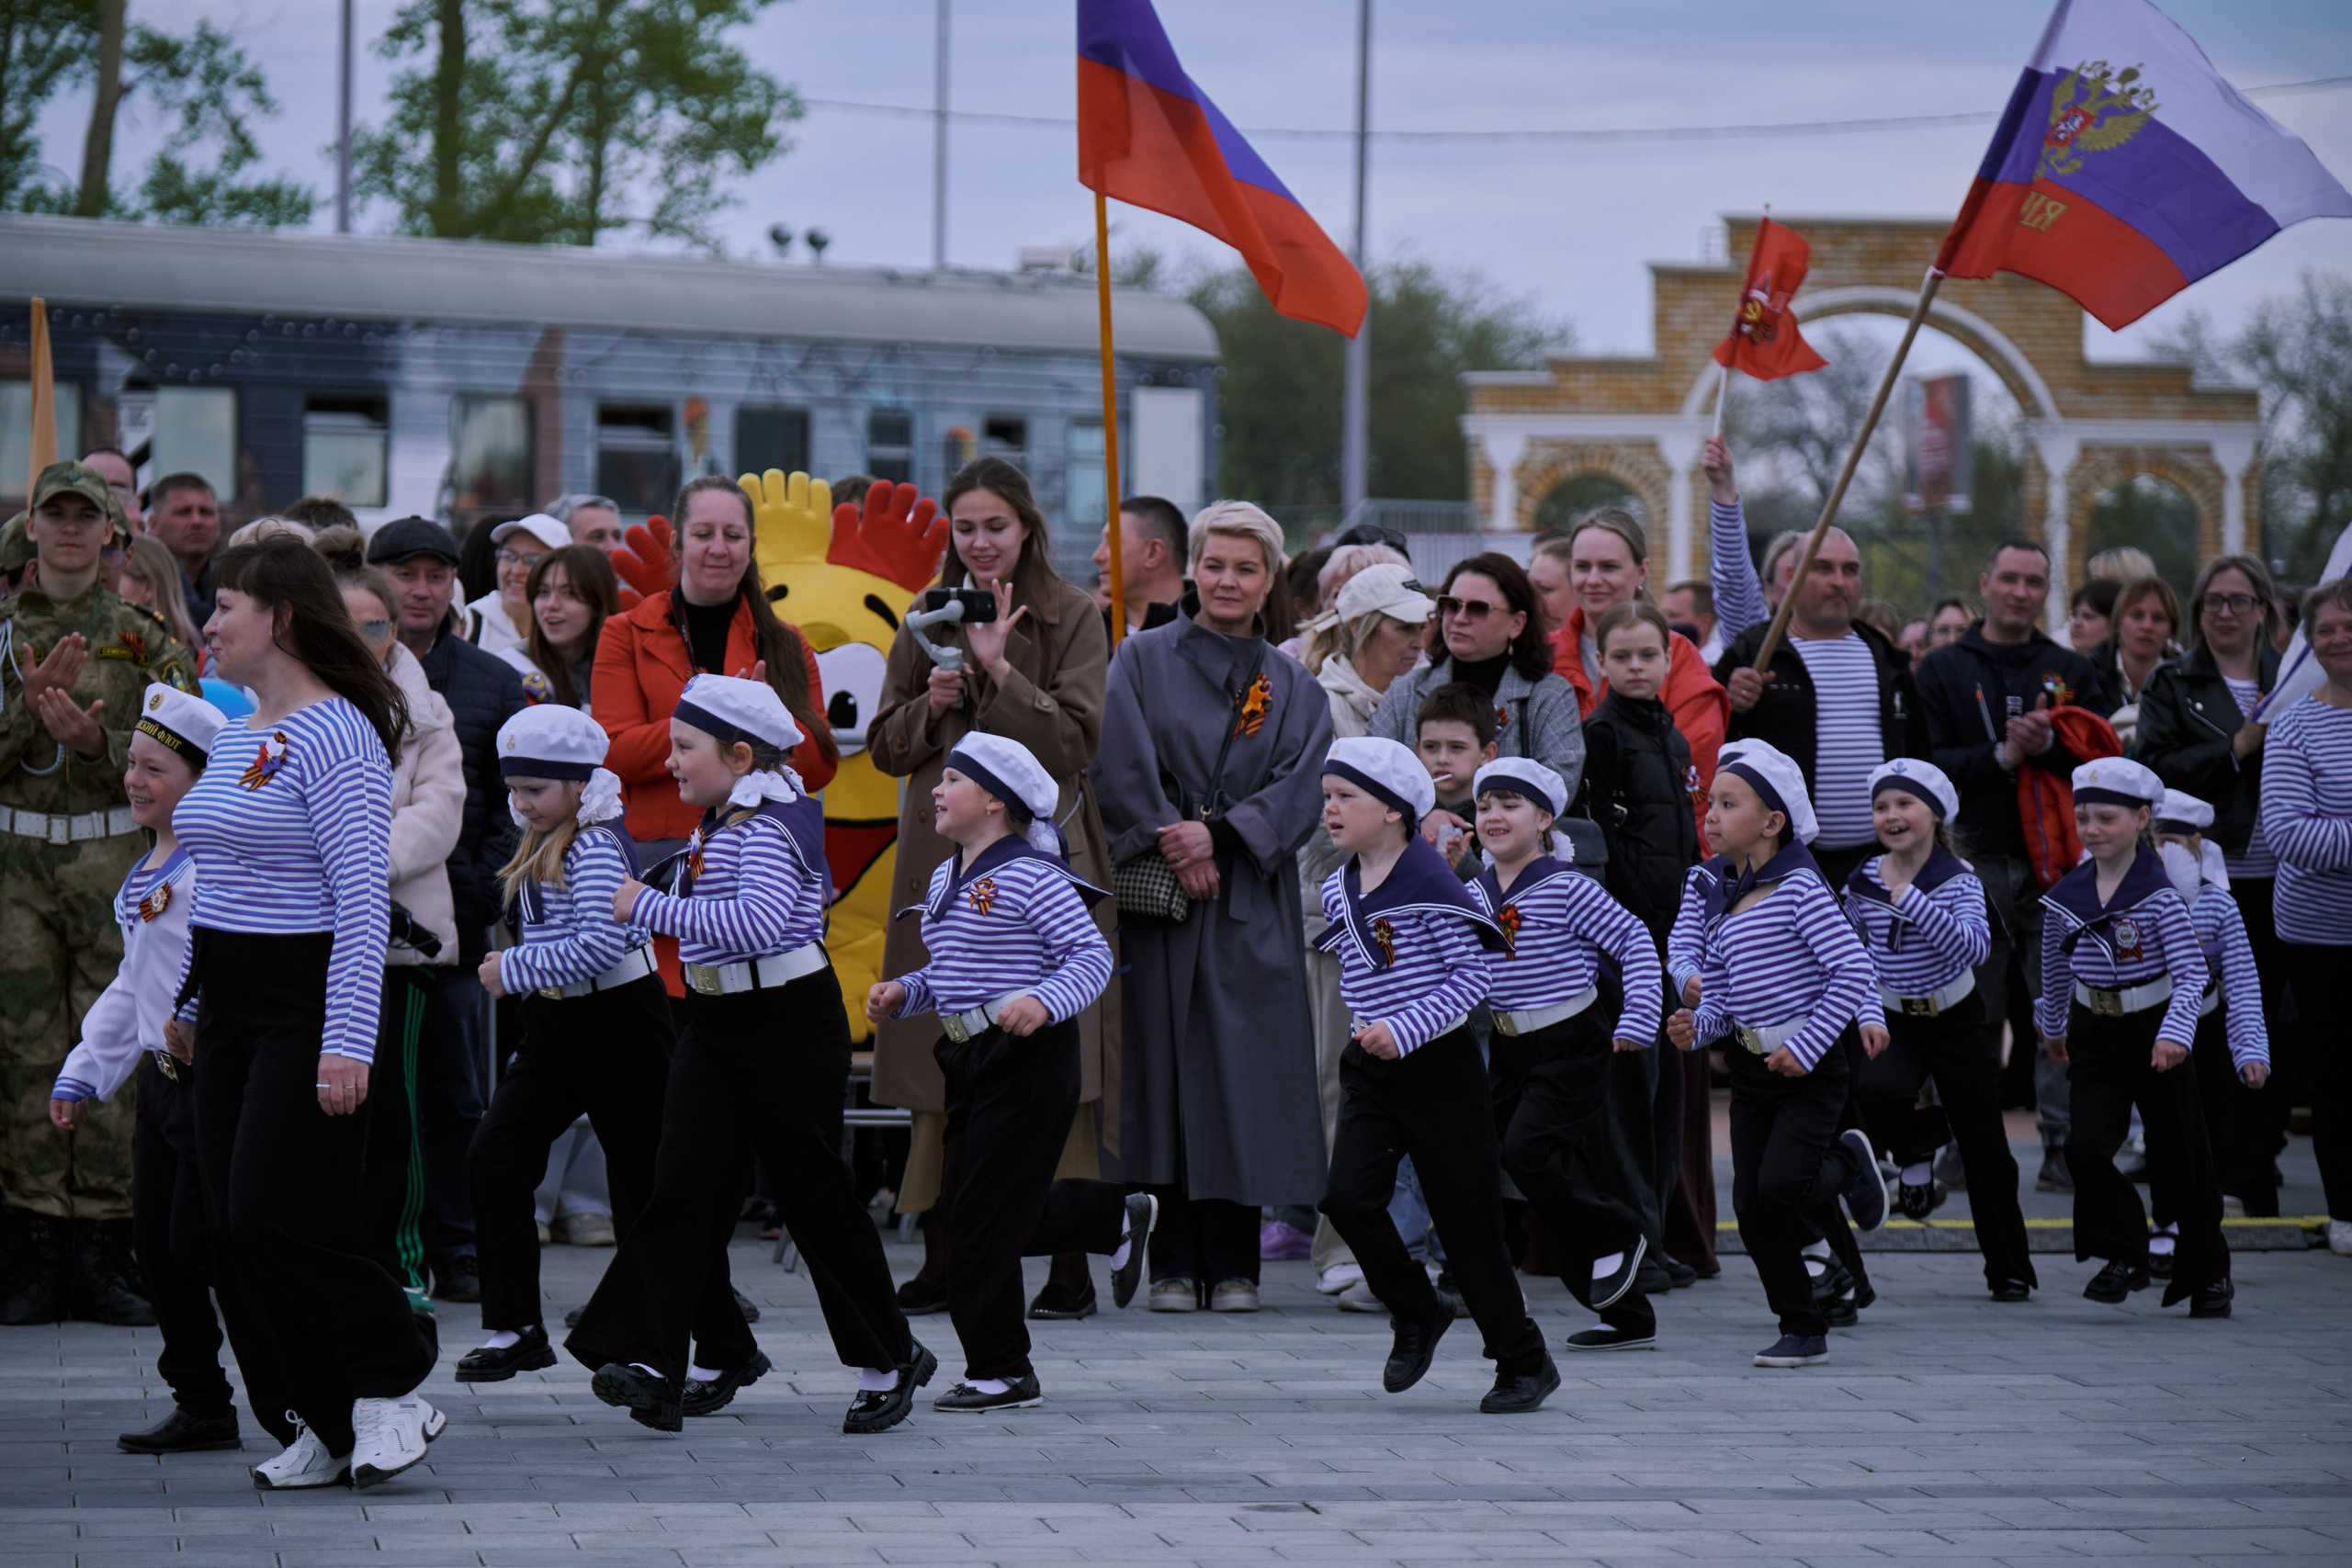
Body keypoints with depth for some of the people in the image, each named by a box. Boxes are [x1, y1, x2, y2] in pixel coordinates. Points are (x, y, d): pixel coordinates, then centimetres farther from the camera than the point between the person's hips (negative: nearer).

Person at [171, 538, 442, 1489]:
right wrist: (185, 1002, 22)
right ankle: (332, 1426, 13)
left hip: (307, 1002, -9)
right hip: (231, 1007, 9)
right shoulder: (237, 734, 15)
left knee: (272, 1222, -12)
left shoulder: (334, 734, -14)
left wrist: (347, 1041, -25)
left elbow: (363, 896, -20)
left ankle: (394, 1384, 6)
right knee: (239, 1230, 5)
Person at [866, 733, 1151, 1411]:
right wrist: (904, 992, 6)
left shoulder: (1031, 876, -14)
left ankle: (1000, 1372, 4)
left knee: (984, 1215, -6)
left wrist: (1044, 1003, -32)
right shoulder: (945, 880, 14)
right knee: (962, 1200, 13)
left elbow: (1092, 955, -17)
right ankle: (1120, 1217, 31)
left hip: (1027, 1057, -9)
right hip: (968, 1057, 9)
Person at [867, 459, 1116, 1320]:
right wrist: (931, 704, -6)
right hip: (943, 856, 4)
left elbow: (1077, 739, -9)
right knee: (940, 1061, 3)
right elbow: (884, 746, 13)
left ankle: (1069, 1263, -5)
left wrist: (999, 668, -17)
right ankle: (941, 1257, 8)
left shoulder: (1072, 617, 1)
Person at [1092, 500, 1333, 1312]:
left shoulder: (1295, 688, 12)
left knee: (1245, 1074, -2)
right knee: (1167, 1066, -3)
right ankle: (1174, 1262, 2)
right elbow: (1124, 768, -3)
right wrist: (1175, 846, -13)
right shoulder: (1143, 660, 6)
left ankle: (1233, 1263, 3)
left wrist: (1218, 834, -13)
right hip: (1158, 893, -1)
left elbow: (1299, 789, 0)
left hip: (1254, 904, 1)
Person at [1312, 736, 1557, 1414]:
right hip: (1370, 1071, 6)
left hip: (1439, 1065, -6)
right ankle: (1417, 1313, 11)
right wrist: (1368, 1032, 14)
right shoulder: (1338, 891, 6)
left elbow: (1471, 976, -16)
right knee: (1348, 1198, -13)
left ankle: (1525, 1363, 13)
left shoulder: (1429, 883, -14)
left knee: (1468, 1220, 0)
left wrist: (1404, 1030, -23)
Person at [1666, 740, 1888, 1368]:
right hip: (1750, 1065, 7)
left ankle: (1845, 1164, 15)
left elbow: (1854, 970, -19)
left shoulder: (1799, 887, -14)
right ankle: (1803, 1330, 15)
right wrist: (1696, 1026, -10)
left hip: (1812, 1064, -7)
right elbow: (1721, 995, 11)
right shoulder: (1712, 890, 8)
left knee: (1779, 1186, -19)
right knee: (1751, 1207, 2)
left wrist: (1806, 1048, -19)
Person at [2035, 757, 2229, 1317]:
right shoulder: (2067, 894, -1)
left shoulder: (2159, 895, -15)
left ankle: (2209, 1273, 23)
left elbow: (2192, 972, -21)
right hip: (2094, 1035, 3)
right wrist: (2053, 1023, 28)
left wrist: (2175, 1034, -35)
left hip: (2152, 1030, -3)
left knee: (2182, 1157, 7)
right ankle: (2124, 1258, 0)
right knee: (2086, 1145, -16)